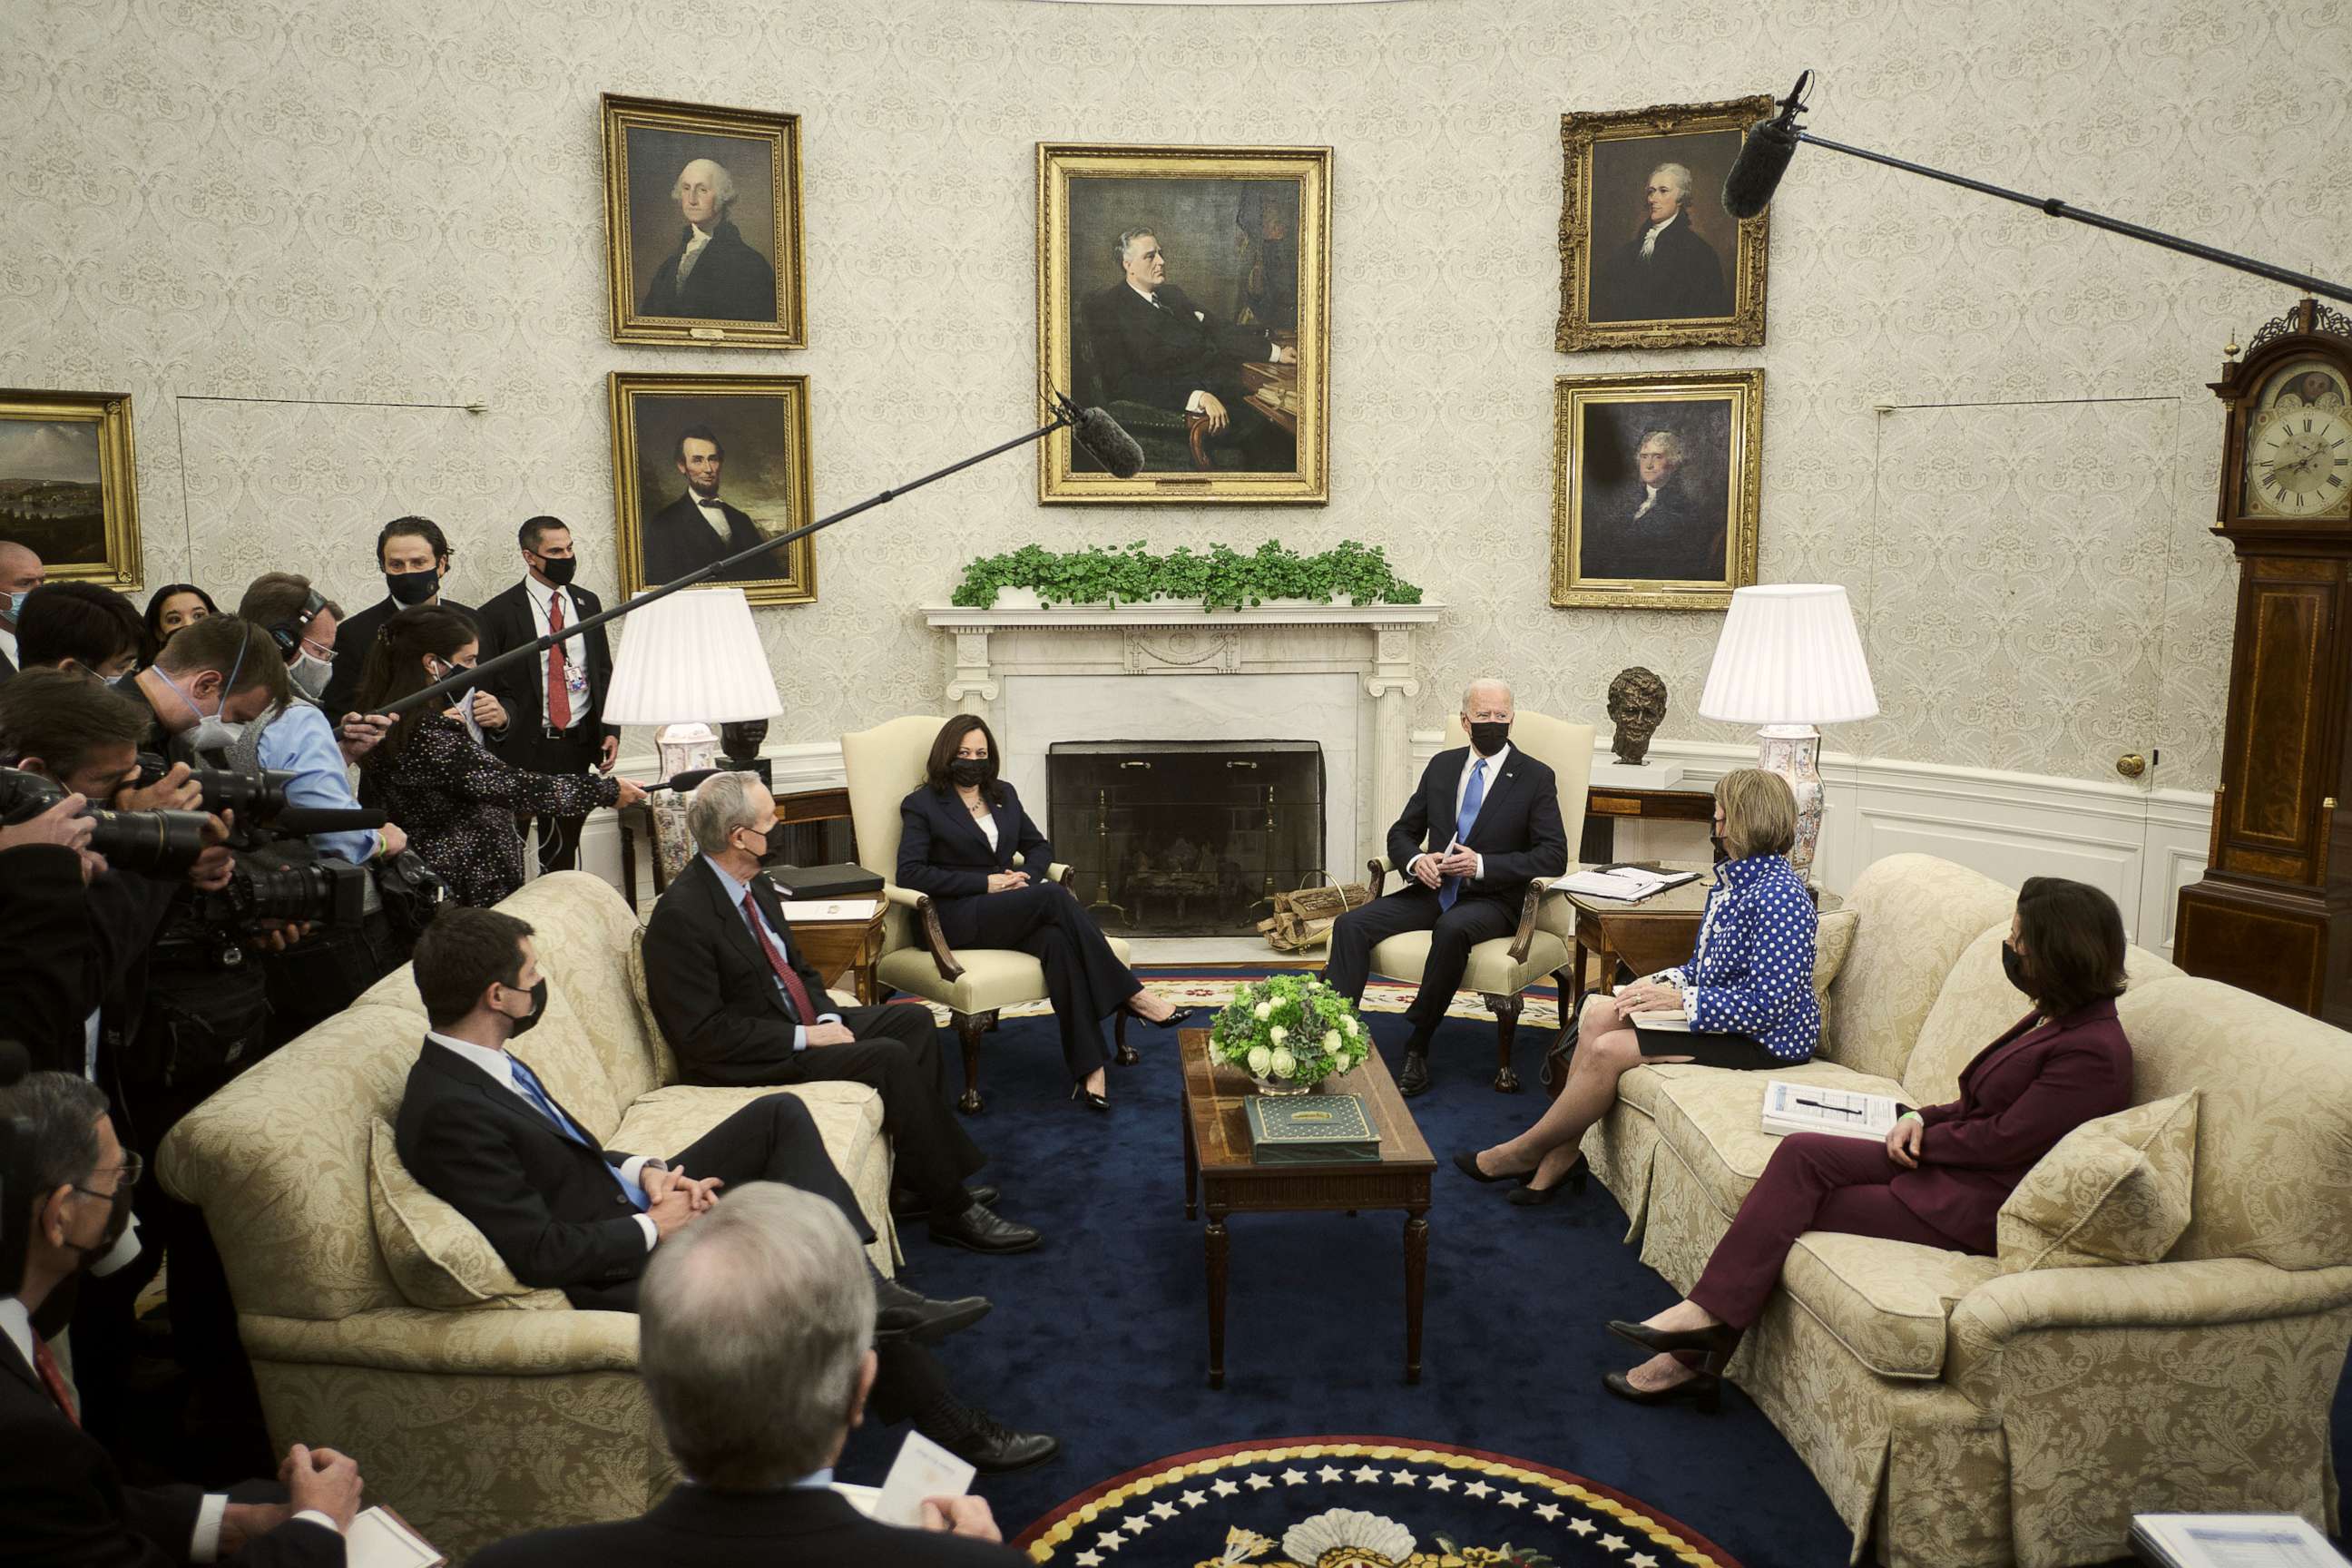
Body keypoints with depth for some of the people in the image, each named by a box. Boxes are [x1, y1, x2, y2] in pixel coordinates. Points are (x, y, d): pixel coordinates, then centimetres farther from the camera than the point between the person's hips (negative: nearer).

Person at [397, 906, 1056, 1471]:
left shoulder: (479, 1061, 2)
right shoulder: (449, 1111, -27)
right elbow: (542, 1254, -26)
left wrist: (644, 1172, -3)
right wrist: (656, 1227, -15)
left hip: (630, 1210, 10)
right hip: (614, 1272, -10)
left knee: (779, 1115, 1)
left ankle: (866, 1286, -9)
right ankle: (949, 1427, 8)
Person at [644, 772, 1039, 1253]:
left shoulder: (756, 887, 6)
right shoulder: (681, 915, -22)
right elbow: (702, 1034, -23)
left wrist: (828, 1018, -4)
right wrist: (805, 1037, -20)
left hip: (800, 1023, 10)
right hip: (747, 1060, -10)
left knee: (914, 1022, 2)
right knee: (891, 1057, -22)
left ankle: (917, 1184, 3)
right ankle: (952, 1210, -11)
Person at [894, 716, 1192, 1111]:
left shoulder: (1003, 794, 20)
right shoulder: (921, 805, 3)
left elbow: (1039, 846, 25)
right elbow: (909, 873, -8)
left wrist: (1027, 876, 0)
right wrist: (985, 882, -14)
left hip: (1011, 909, 5)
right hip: (960, 919, -5)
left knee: (1057, 940, -34)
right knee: (1054, 895, -33)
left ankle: (1089, 1068, -41)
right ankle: (1132, 995, -29)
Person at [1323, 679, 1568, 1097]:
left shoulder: (1536, 777, 1)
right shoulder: (1442, 766, 14)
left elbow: (1553, 856, -6)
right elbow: (1401, 833, 17)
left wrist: (1482, 865, -17)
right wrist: (1415, 860, -8)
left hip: (1490, 899, -4)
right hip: (1431, 890, 5)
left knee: (1452, 930, -39)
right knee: (1351, 925, -20)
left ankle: (1417, 1049, -26)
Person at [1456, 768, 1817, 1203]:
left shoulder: (1778, 897, -22)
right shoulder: (1732, 880, 9)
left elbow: (1771, 1004, -26)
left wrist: (1680, 999, -22)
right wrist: (1663, 982, -3)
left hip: (1766, 1039, -10)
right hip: (1723, 1015, 10)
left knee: (1609, 1050, -18)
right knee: (1598, 1011, -7)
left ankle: (1524, 1152, 1)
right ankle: (1561, 1157, -7)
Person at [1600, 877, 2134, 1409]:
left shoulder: (2093, 1051, -19)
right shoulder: (2054, 1016, 12)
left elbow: (2004, 1141, -19)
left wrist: (1922, 1138, -5)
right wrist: (1924, 1118, 2)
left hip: (1974, 1206, -8)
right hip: (1942, 1164, 9)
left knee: (1789, 1207, -13)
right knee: (1801, 1152, -12)